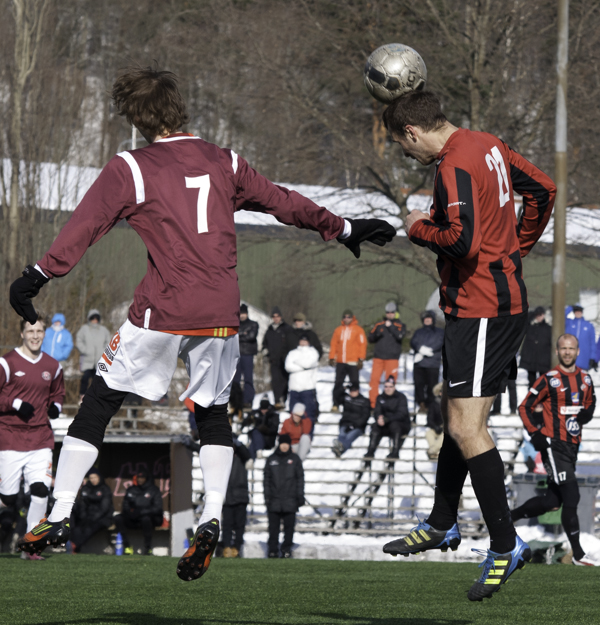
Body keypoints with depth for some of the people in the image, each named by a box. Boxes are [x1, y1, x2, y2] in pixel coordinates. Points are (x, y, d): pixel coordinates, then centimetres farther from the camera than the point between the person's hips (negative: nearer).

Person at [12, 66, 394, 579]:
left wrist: (35, 279, -14)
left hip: (161, 314, -3)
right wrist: (346, 230, 30)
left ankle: (59, 518, 4)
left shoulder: (129, 168, 0)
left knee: (99, 403, 7)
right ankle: (212, 518, -1)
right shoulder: (223, 163, 11)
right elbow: (285, 203, 18)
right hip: (221, 315, 4)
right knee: (213, 413, 19)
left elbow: (85, 225, -10)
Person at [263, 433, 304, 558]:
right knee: (273, 527, 0)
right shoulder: (271, 460, 11)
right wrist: (267, 496, 0)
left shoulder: (295, 460, 9)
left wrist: (300, 496, 1)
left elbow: (300, 479, 8)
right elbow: (267, 479, 10)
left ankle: (286, 550, 4)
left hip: (290, 500, -1)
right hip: (274, 500, 1)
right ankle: (273, 550, 3)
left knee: (289, 527, -1)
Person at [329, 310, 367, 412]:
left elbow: (362, 344, -4)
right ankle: (336, 404, 8)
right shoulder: (338, 329, 11)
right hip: (340, 362, 4)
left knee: (354, 383, 0)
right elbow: (333, 344, 13)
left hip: (353, 362, -4)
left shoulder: (358, 330, 0)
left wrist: (361, 359, -10)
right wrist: (332, 357, 5)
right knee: (338, 383, 4)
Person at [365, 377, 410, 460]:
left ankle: (395, 452, -37)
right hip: (386, 426, 4)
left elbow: (401, 414, -19)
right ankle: (370, 451, -30)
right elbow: (376, 413, -1)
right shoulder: (381, 398, 8)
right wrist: (379, 417, -29)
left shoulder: (401, 397, -6)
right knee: (375, 426, -24)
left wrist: (386, 419, -33)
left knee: (394, 425, -36)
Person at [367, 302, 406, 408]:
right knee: (374, 379, -4)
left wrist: (391, 326, -14)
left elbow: (400, 336, -11)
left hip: (392, 358, -2)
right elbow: (370, 338, 12)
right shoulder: (379, 325, 14)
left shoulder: (400, 326, 7)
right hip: (378, 357, 2)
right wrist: (376, 335, -8)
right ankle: (372, 403, 0)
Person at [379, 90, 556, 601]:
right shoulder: (489, 147, 10)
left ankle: (505, 545, -10)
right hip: (506, 295, 10)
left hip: (481, 306, -10)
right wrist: (517, 246, 27)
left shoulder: (456, 166, -19)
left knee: (466, 427, -12)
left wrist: (419, 229, -11)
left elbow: (463, 240, -29)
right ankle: (442, 525, 30)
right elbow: (543, 190, 22)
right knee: (455, 412, 19)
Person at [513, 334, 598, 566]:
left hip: (572, 446, 7)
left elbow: (589, 403, 25)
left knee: (553, 499, 10)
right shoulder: (549, 379, -8)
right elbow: (525, 407, -4)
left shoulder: (585, 379, 10)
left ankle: (508, 517, 29)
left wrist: (587, 413, 1)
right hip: (553, 444, -7)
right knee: (571, 496, -12)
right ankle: (578, 554, -7)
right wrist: (535, 434, -14)